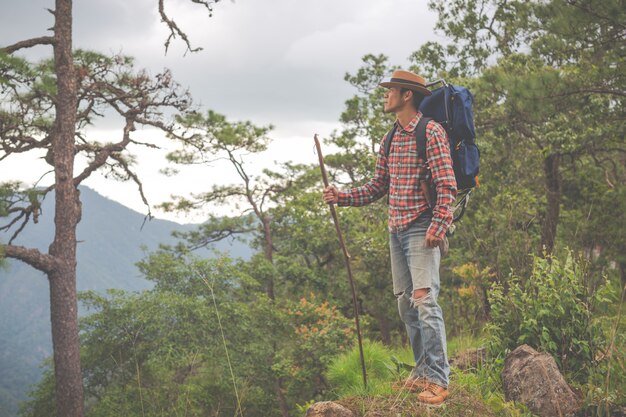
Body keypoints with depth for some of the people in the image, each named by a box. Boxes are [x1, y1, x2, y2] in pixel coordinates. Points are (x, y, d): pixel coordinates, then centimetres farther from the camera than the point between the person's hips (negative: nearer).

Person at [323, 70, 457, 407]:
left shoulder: (431, 132, -9)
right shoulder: (389, 140, 14)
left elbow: (447, 186, -14)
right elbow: (377, 187, 16)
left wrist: (437, 228, -22)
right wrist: (340, 196, 5)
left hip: (421, 229, -8)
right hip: (396, 229, 8)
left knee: (424, 300, -14)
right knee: (405, 303, 10)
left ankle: (438, 380, -11)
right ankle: (422, 370, 20)